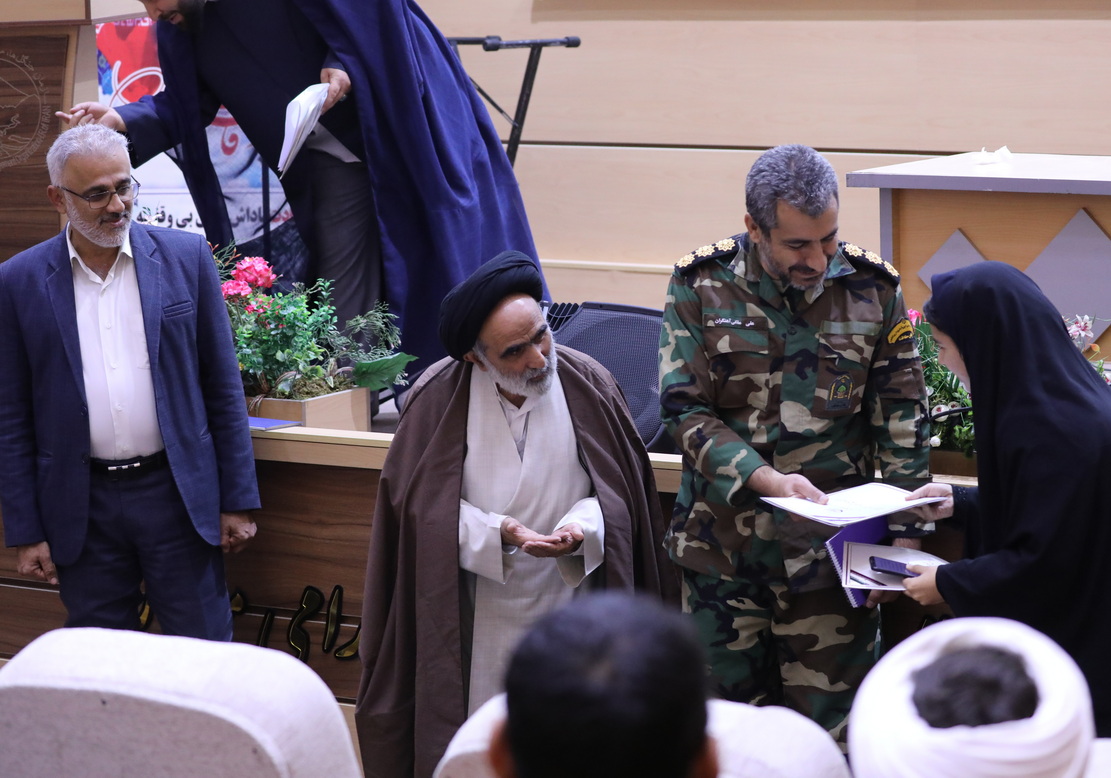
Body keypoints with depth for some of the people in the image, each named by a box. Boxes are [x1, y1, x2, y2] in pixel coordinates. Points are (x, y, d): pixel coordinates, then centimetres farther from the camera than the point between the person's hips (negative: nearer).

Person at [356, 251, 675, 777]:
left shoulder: (588, 385, -4)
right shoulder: (438, 399, -8)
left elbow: (615, 487, 0)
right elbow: (425, 505, -5)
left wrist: (581, 525, -21)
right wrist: (499, 532, -20)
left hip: (571, 596, 1)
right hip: (479, 612, -1)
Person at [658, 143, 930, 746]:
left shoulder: (872, 289, -1)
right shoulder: (701, 286, -4)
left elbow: (901, 420, 3)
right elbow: (684, 408, -7)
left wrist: (902, 536, -4)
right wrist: (765, 480, -21)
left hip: (831, 546, 0)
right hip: (722, 547, 0)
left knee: (832, 723, 2)